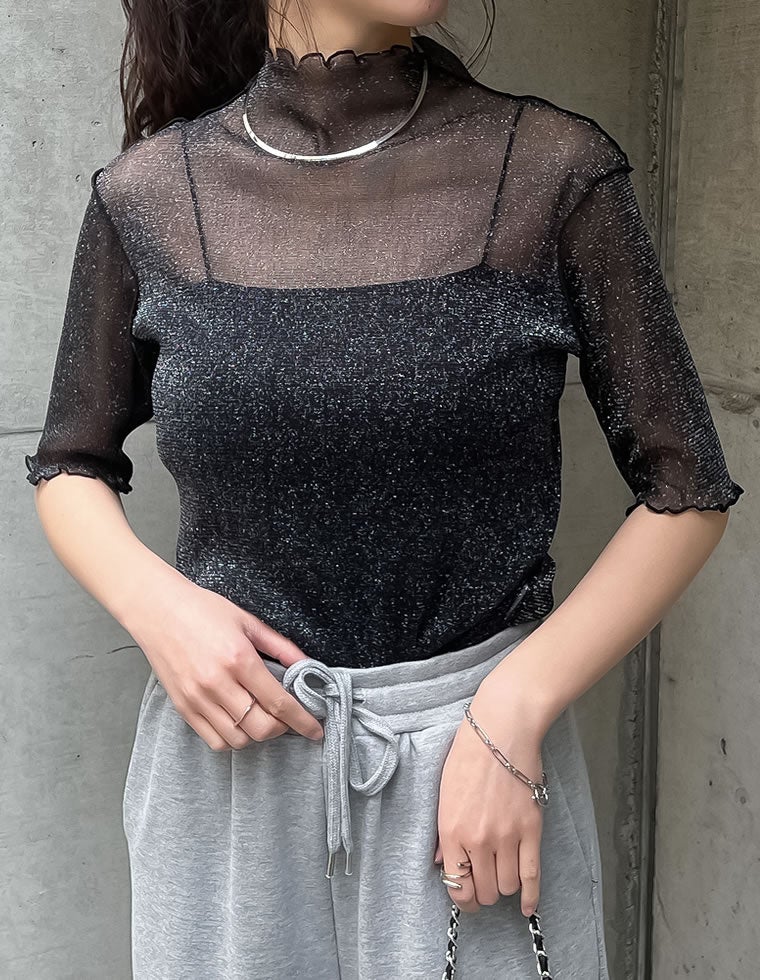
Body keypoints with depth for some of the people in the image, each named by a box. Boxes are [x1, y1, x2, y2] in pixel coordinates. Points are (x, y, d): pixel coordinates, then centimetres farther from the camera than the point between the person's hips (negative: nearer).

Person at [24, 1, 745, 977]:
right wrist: (153, 604, -11)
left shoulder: (556, 169, -8)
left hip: (484, 752, -1)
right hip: (231, 755, 2)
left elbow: (686, 491, -3)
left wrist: (513, 712, -14)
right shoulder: (147, 193, -3)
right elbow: (70, 468, 9)